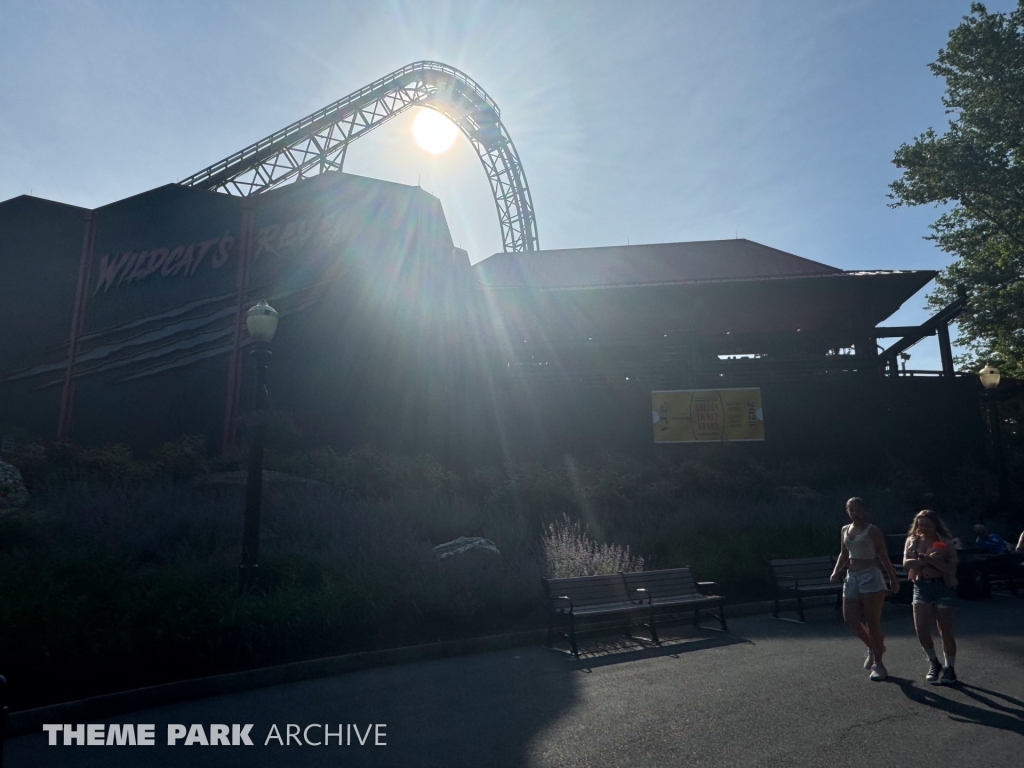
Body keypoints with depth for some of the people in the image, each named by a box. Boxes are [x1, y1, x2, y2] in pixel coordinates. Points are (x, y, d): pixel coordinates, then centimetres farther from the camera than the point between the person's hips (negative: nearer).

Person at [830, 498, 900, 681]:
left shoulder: (873, 530, -5)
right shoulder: (845, 530, 12)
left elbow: (883, 556, -6)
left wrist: (893, 578, -9)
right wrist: (836, 571, 6)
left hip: (870, 576, -6)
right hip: (852, 577, 6)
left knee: (873, 621, -3)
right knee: (850, 619, 4)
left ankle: (878, 663, 8)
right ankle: (873, 647, 29)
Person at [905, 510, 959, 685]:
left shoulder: (945, 543, -5)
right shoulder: (912, 540, 5)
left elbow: (952, 569, -11)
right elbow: (906, 563, -7)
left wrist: (934, 561, -23)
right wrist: (926, 559, -21)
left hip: (943, 587, -3)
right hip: (921, 587, 3)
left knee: (945, 631, 1)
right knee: (921, 629, 0)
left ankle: (949, 668, 17)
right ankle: (934, 663, 24)